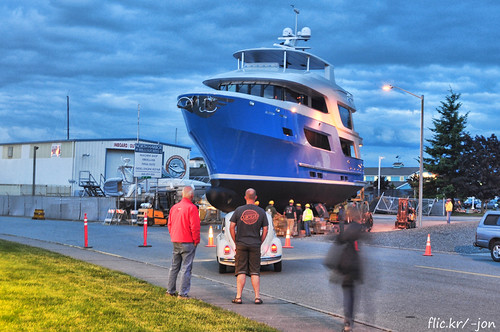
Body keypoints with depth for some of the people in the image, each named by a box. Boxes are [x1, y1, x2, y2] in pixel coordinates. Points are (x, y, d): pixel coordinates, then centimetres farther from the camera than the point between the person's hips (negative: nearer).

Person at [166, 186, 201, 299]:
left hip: (176, 242, 7)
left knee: (174, 267, 16)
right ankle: (183, 293, -3)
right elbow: (195, 226, -16)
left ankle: (170, 290, 22)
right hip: (187, 242, -7)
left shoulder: (174, 207, 10)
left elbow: (169, 224, 15)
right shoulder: (192, 208, -13)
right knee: (186, 267, -3)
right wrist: (196, 240, -6)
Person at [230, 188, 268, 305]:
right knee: (255, 272, 5)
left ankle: (238, 297, 0)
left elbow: (232, 227, -1)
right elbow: (265, 230, 2)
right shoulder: (261, 212, 1)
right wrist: (259, 243, 11)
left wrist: (236, 242, 8)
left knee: (241, 272, 2)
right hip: (255, 245, 0)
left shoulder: (239, 210, -1)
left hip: (241, 244, 0)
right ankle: (257, 297, 3)